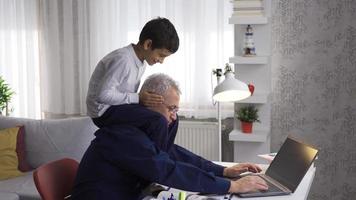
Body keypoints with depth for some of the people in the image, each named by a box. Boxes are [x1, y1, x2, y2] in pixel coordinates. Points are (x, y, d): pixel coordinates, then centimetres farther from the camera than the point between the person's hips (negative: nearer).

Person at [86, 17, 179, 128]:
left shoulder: (141, 62, 5)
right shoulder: (122, 60, -25)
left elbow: (128, 93, 11)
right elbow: (103, 95, -28)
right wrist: (138, 98, -26)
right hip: (103, 111, -9)